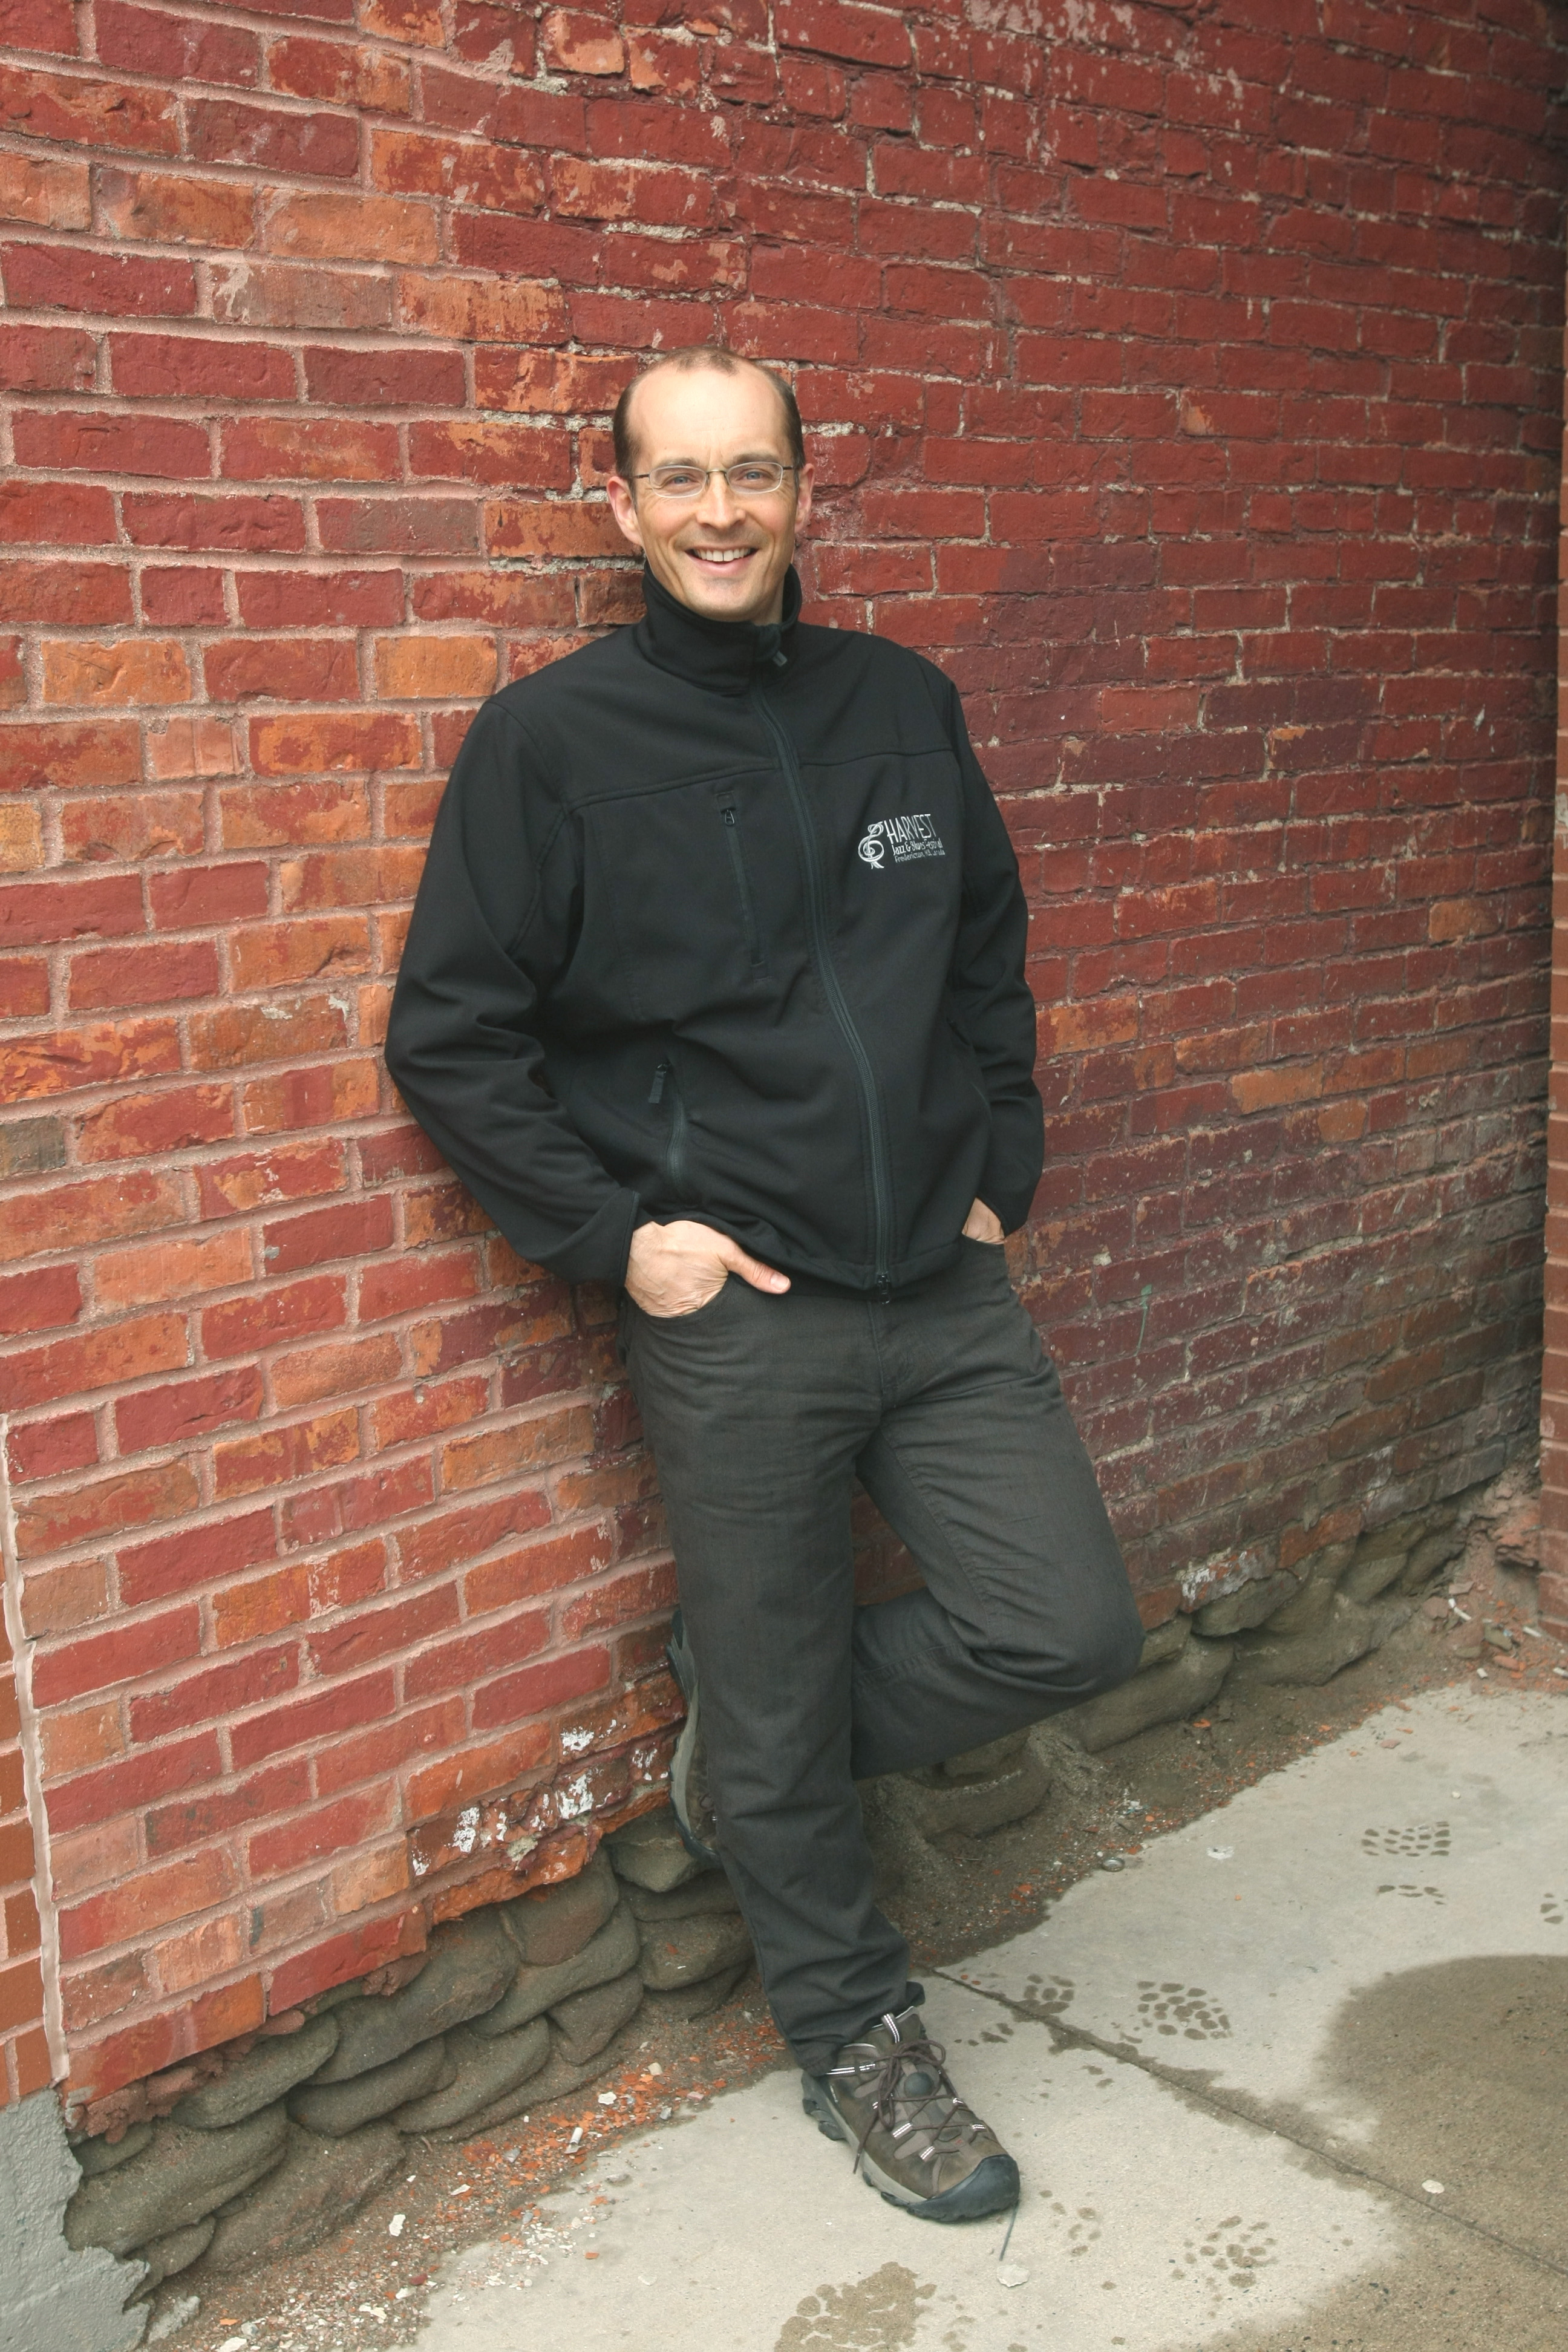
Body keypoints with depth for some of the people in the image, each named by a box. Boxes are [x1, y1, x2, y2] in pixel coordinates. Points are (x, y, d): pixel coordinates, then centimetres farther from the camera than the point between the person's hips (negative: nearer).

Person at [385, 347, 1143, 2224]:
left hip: (947, 1292, 4)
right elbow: (452, 1040, -5)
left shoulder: (903, 706, 8)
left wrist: (1000, 1170, 9)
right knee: (781, 1722, 8)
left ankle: (753, 1741, 26)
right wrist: (616, 1235, -10)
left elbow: (990, 961, 18)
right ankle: (855, 2039, 33)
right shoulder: (551, 741, -6)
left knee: (1069, 1629, 1)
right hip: (733, 1318, -4)